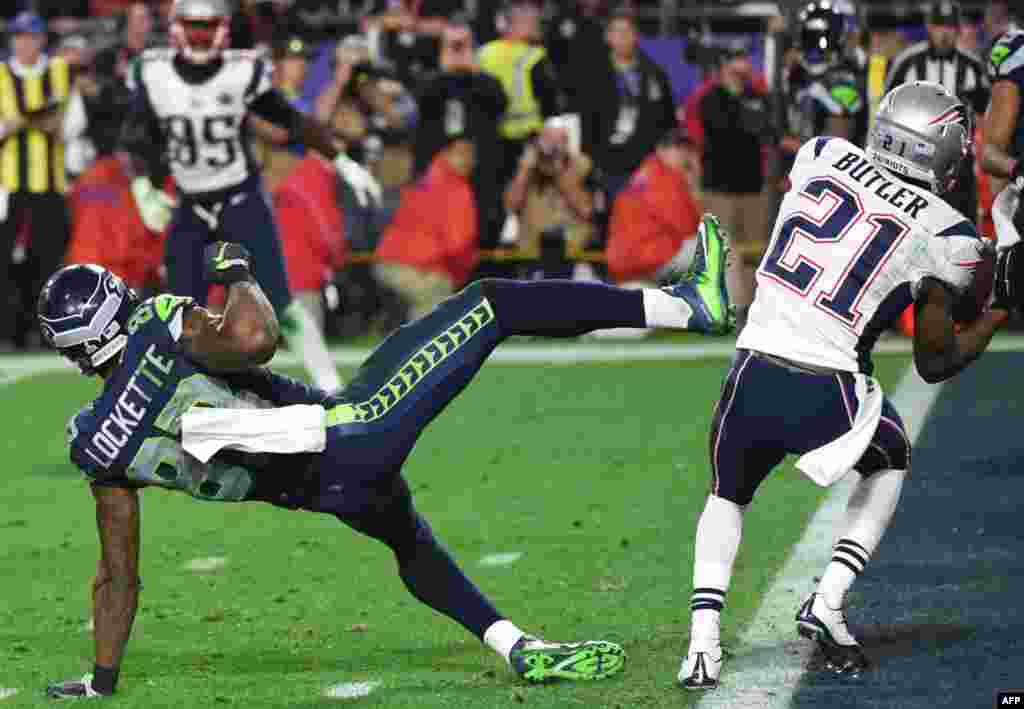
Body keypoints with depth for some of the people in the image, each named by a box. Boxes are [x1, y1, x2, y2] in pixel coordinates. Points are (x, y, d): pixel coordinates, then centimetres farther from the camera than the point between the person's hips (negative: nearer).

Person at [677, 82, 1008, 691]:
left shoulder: (821, 156, 8)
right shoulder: (945, 237, 0)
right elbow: (935, 362, 8)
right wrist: (1001, 311, 23)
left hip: (750, 380, 3)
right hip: (824, 397, -3)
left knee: (728, 495, 29)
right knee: (890, 461, 31)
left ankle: (704, 641, 7)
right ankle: (828, 602, 14)